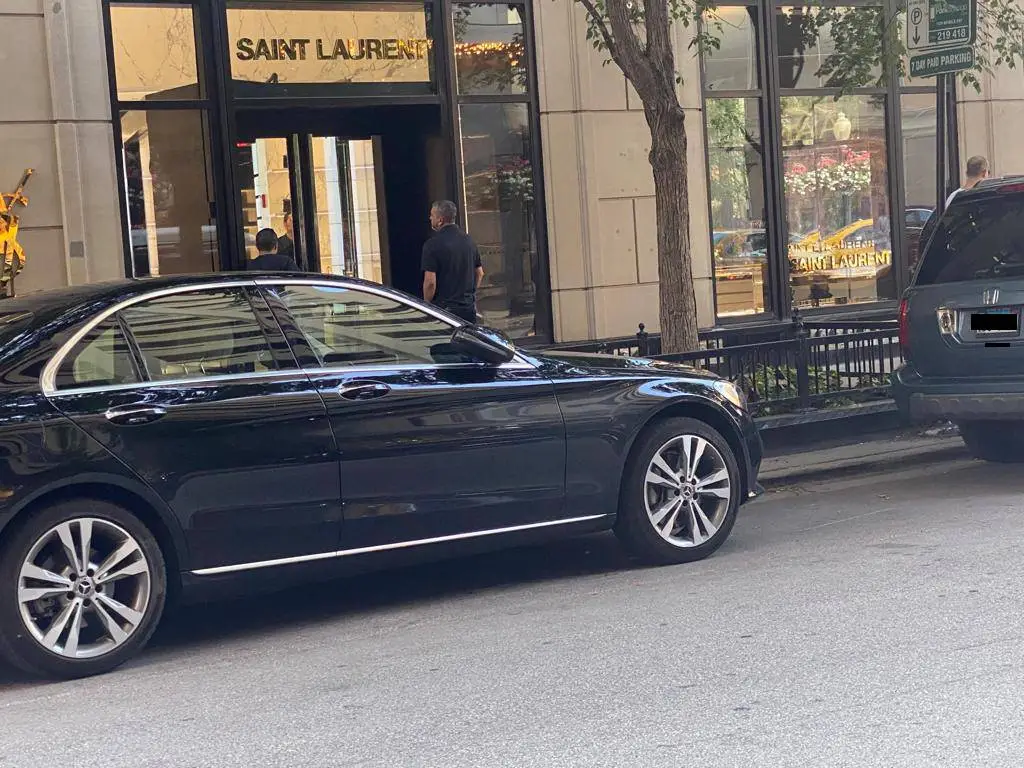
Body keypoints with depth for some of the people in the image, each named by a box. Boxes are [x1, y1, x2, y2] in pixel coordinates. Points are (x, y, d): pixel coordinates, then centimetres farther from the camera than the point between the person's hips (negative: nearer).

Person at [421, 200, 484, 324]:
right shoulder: (468, 240, 7)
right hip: (469, 308, 6)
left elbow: (430, 282, -17)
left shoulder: (433, 244, -13)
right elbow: (480, 273, 15)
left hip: (444, 308, -6)